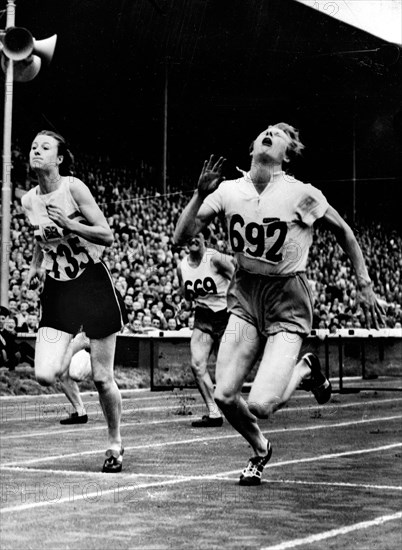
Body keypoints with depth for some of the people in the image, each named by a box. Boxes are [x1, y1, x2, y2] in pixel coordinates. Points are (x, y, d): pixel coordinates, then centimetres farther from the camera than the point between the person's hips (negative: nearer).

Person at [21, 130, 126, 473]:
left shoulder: (74, 188, -11)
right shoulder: (28, 201, 4)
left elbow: (107, 237, -11)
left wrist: (68, 223, -21)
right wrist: (35, 265, 6)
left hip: (93, 284, -4)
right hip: (57, 289, 4)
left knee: (102, 378, 1)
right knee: (45, 376, -13)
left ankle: (115, 445, 21)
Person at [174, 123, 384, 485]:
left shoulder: (302, 194, -15)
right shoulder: (228, 191, -5)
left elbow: (343, 232, 0)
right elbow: (182, 237, -7)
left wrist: (365, 286, 0)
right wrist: (200, 195, -21)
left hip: (287, 299, -4)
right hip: (245, 295, 4)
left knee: (261, 405, -17)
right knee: (224, 396, -5)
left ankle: (305, 371, 16)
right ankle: (260, 450, 28)